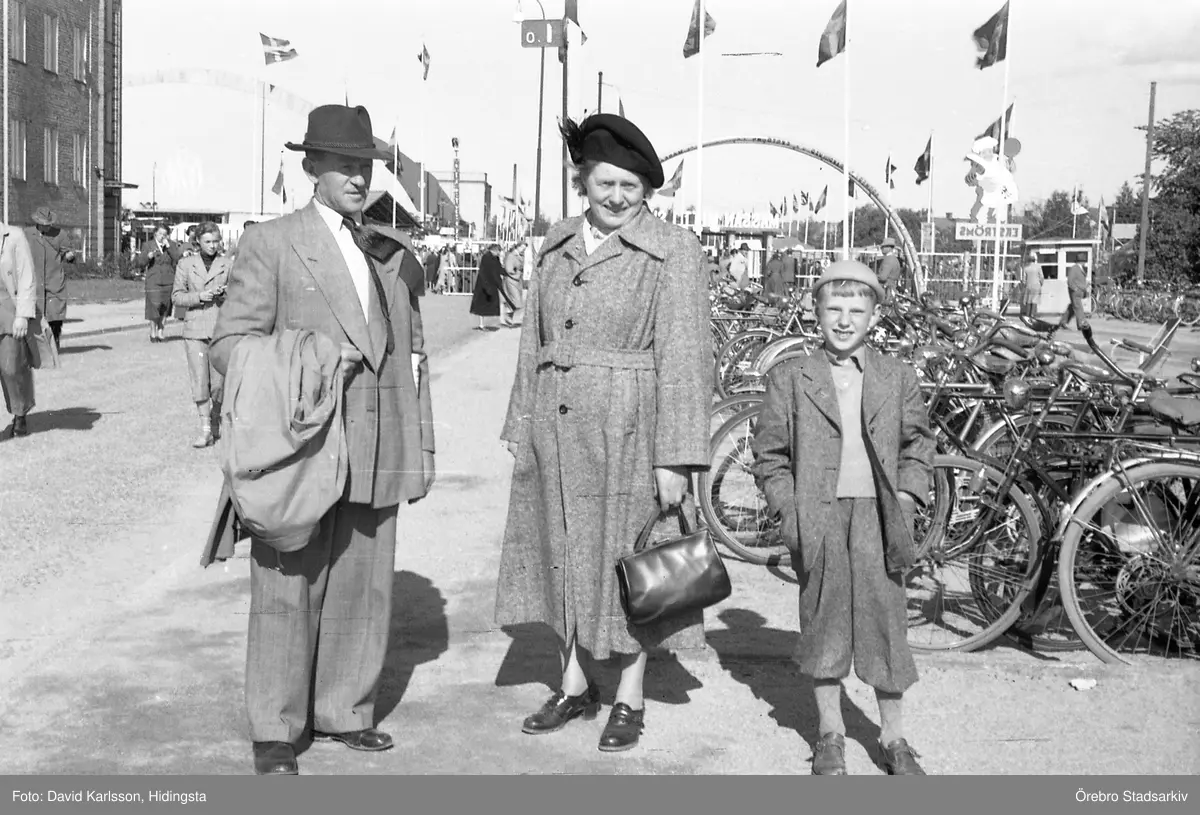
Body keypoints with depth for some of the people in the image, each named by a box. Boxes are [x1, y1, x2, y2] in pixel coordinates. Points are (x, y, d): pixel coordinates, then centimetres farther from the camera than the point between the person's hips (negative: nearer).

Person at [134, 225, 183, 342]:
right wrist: (148, 256, -18)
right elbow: (139, 263, 1)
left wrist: (168, 247, -12)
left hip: (168, 280, 2)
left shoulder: (172, 245, 7)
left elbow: (179, 258, -6)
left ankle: (160, 328, 24)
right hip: (153, 281, -2)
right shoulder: (148, 245, 2)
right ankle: (153, 331, 5)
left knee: (164, 307, 9)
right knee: (154, 306, -6)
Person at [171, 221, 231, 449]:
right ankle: (205, 430, -6)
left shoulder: (229, 264, 7)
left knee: (219, 382, -1)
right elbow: (176, 297, 7)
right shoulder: (186, 264, 9)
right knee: (199, 380, -8)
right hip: (195, 329, 0)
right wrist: (199, 296, -10)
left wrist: (224, 294, -12)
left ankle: (216, 421, 21)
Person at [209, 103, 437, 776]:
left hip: (377, 455, 5)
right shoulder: (271, 244, 0)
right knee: (289, 590, 0)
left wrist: (422, 449, 13)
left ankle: (345, 711, 23)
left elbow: (414, 356, 18)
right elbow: (229, 344, -2)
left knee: (364, 587, 8)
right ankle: (276, 732, 11)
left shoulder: (391, 255, 15)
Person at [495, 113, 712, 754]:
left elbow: (683, 358, -12)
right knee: (566, 553, 14)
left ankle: (629, 699, 22)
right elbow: (535, 342, 12)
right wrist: (522, 431, 10)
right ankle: (575, 687, 30)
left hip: (628, 429, -5)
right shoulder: (556, 246, 9)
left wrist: (674, 458, -16)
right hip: (557, 430, 5)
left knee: (626, 559, 5)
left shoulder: (673, 252, -8)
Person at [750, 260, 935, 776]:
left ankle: (893, 738, 15)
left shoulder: (898, 379, 9)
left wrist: (905, 505, 1)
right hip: (817, 519, 0)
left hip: (876, 518, 1)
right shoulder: (789, 380, 5)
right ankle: (830, 734, 21)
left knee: (885, 619, 1)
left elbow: (917, 449, 14)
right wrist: (789, 512, -4)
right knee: (823, 621, 6)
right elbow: (770, 456, 5)